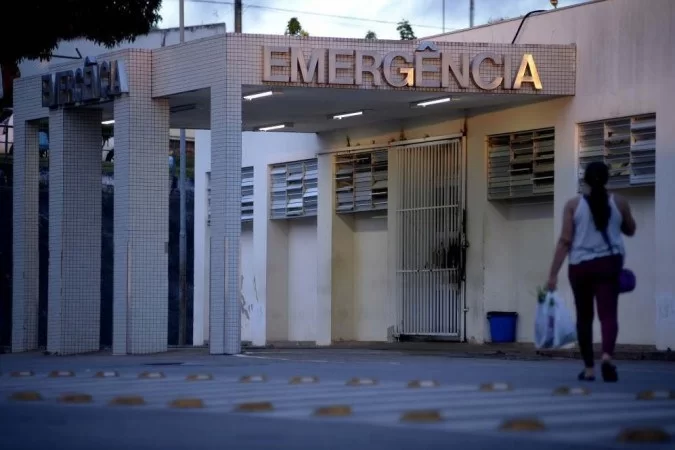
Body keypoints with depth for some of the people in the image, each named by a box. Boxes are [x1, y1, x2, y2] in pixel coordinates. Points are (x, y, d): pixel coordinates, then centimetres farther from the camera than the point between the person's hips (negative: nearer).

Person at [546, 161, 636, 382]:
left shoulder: (573, 204, 0)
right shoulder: (619, 202, 4)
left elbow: (565, 240, -5)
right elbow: (630, 230, 19)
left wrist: (553, 273, -4)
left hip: (580, 265, 0)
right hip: (609, 263, 0)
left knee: (584, 316, 12)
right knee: (608, 312, -8)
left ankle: (589, 368, 15)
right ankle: (607, 355, -34)